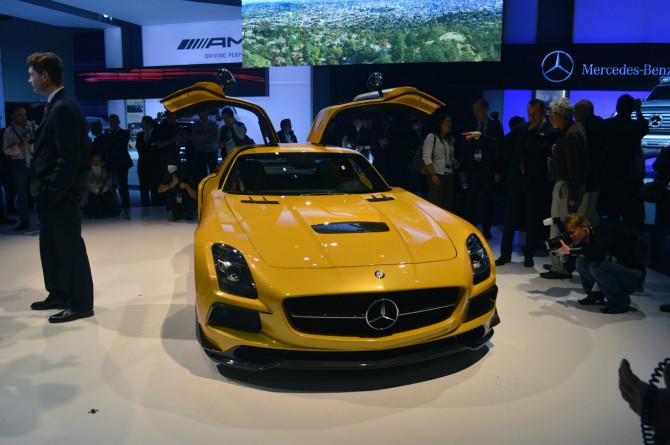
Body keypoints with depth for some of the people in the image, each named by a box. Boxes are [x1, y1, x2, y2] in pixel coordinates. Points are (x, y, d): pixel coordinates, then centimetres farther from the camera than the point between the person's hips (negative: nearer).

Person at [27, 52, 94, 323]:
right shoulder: (56, 106, 12)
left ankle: (81, 303, 10)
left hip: (61, 194, -10)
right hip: (52, 192, 10)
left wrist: (53, 192, -19)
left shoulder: (63, 108, -18)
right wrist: (45, 189, 13)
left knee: (70, 247, -1)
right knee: (51, 245, 18)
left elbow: (69, 158, -22)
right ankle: (59, 295, 31)